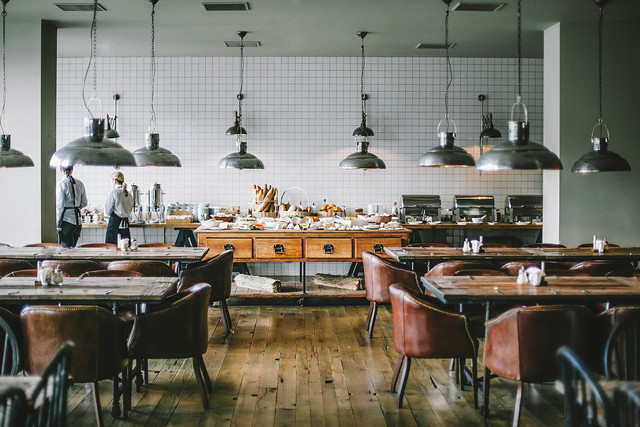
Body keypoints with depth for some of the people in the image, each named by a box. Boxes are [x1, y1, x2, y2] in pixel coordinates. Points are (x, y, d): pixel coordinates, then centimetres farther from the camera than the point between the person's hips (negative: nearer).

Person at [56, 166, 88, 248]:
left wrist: (57, 223, -5)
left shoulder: (61, 184, -10)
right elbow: (84, 203, 12)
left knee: (66, 248, -2)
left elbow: (60, 206, -11)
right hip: (78, 220, 6)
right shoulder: (80, 183, 5)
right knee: (73, 247, 14)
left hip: (67, 220, -5)